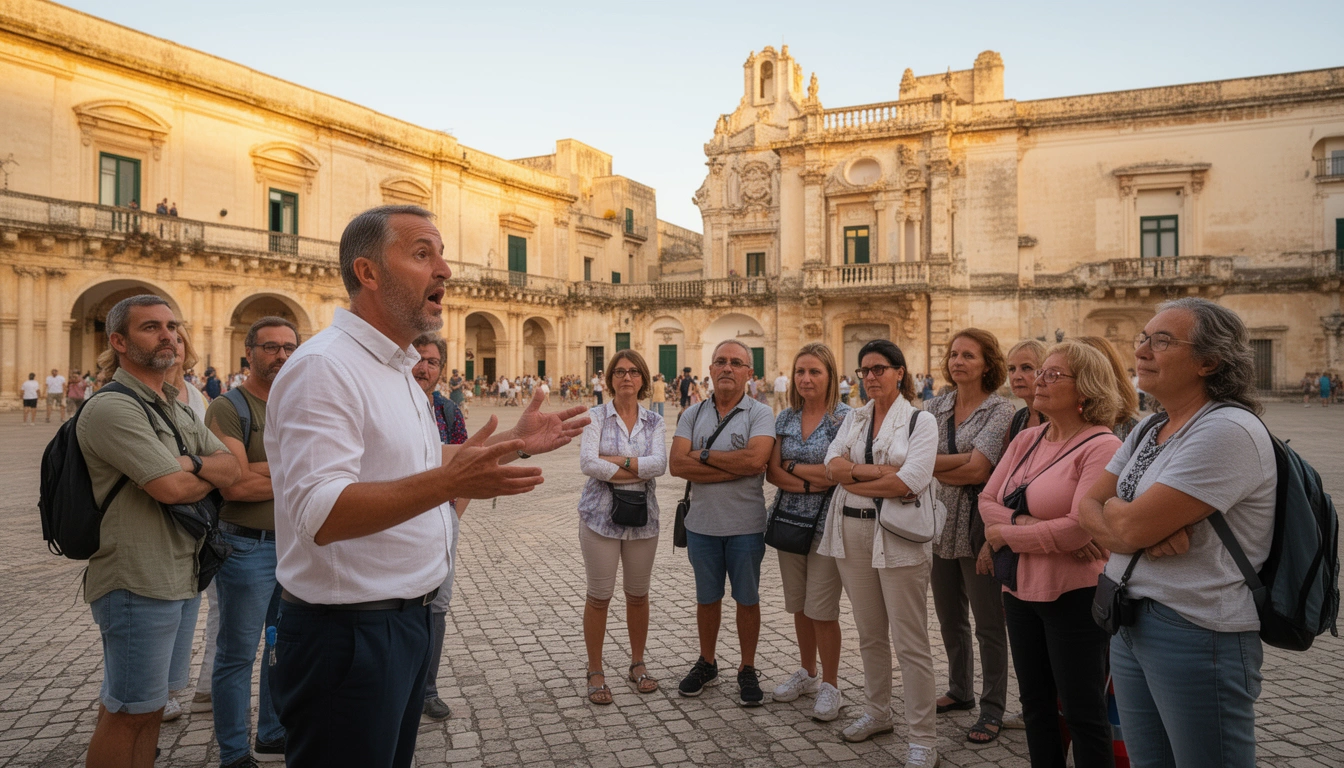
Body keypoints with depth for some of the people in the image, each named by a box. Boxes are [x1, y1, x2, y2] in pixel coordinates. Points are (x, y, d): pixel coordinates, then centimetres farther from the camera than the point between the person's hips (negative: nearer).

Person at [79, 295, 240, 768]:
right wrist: (211, 474, -3)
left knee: (150, 704, 18)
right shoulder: (111, 408, -15)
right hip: (138, 583, -8)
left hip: (183, 579, 8)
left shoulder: (178, 411, 14)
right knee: (128, 712, 3)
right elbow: (171, 488, -23)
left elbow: (231, 468, 5)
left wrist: (192, 465, -15)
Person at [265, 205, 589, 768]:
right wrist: (447, 483, -42)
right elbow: (322, 515, -30)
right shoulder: (323, 367, -21)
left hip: (406, 618, 10)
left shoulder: (396, 369, 12)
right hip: (348, 632, -9)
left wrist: (515, 442, 13)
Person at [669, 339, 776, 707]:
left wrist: (704, 455, -13)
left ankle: (748, 670, 27)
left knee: (747, 599, 10)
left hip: (746, 525, -2)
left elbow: (755, 459, -23)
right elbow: (677, 464, -10)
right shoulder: (693, 415, 4)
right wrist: (734, 468, -17)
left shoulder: (760, 414, -5)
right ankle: (706, 664, 34)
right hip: (702, 523, 3)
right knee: (707, 598, 16)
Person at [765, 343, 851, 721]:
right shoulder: (785, 418, 8)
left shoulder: (844, 417, -7)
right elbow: (772, 471, 2)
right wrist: (810, 482, -13)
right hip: (789, 519, 5)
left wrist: (793, 467, -8)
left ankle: (830, 686, 17)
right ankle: (807, 672, 32)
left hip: (827, 522, -5)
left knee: (821, 608, -1)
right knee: (798, 604, 14)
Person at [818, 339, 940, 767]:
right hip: (852, 532, 5)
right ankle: (876, 713, 34)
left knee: (910, 643, 0)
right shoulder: (853, 420, 12)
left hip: (898, 536, -5)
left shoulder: (920, 421, -4)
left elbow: (908, 483, -17)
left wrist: (852, 477, -8)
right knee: (870, 635, 17)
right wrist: (880, 470, -16)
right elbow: (833, 466, -2)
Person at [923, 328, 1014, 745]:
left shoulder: (999, 410, -9)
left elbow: (977, 469, -19)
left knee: (988, 623, 6)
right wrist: (960, 467, -18)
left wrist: (935, 463, -9)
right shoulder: (935, 407, 7)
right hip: (942, 522, 6)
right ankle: (960, 691, 36)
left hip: (979, 526, -5)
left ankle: (992, 708, 21)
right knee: (949, 617, 18)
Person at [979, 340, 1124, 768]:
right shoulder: (1026, 439, 7)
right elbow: (987, 500, 4)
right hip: (1021, 588, 7)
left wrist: (1006, 534, -12)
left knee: (1082, 712, 8)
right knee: (1035, 703, 18)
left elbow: (1080, 527, -23)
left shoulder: (1101, 447, -14)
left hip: (1074, 595, -7)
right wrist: (1021, 521, -16)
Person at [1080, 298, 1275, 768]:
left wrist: (1112, 506, -2)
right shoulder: (1149, 429, 9)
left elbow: (1133, 525, -24)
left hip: (1196, 635, -8)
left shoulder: (1228, 430, -18)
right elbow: (1088, 507, 4)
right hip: (1130, 624, 8)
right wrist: (1142, 535, -15)